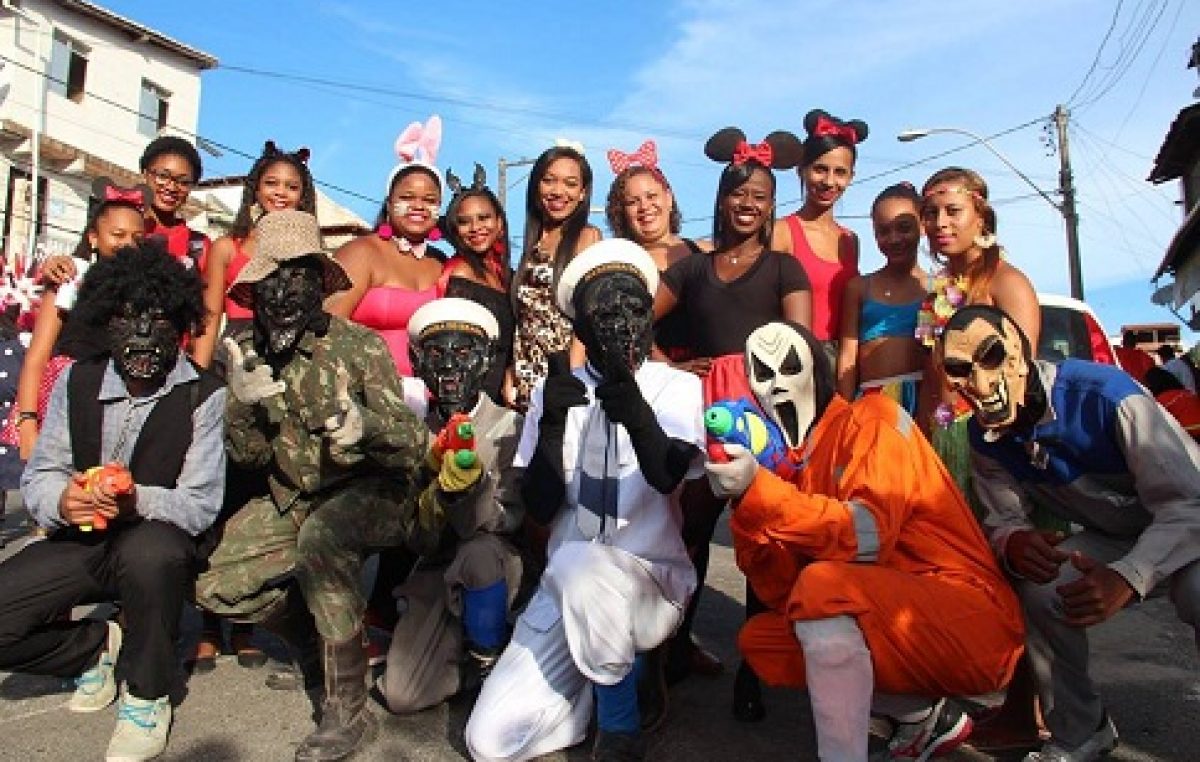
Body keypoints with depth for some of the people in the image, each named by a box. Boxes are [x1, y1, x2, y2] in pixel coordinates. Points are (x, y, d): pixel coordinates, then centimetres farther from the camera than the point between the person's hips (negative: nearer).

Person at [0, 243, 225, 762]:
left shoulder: (204, 397, -14)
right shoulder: (76, 382, 2)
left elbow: (200, 505, -17)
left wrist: (135, 499, -37)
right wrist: (62, 500, -22)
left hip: (158, 546, -4)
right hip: (80, 542, 5)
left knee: (149, 551, -39)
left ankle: (146, 692, -12)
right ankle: (97, 647, 16)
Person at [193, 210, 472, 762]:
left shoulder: (356, 344, -15)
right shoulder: (248, 352, -2)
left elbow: (411, 444, -19)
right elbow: (247, 457, 0)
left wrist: (365, 425, -41)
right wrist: (243, 403, -21)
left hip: (372, 490, -6)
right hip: (292, 499, 6)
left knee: (321, 535, -35)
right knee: (215, 585, -5)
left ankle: (349, 710, -19)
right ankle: (316, 642, 23)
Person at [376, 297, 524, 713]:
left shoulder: (507, 425, -10)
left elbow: (510, 518, -16)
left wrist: (471, 489, -37)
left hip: (494, 565, -2)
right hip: (433, 567, 3)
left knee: (479, 552, -37)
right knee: (400, 695, -12)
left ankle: (487, 659, -10)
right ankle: (459, 645, 18)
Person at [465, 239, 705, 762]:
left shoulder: (677, 388, -2)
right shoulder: (555, 393, 4)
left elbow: (667, 477, -20)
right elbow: (540, 508, -3)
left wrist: (638, 416, -40)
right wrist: (552, 425, -19)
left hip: (653, 580, -2)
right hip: (566, 586, 3)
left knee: (579, 564, -38)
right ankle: (623, 676, 14)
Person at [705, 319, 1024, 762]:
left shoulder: (873, 420, -8)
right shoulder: (788, 465, 8)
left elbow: (868, 536, -25)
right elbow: (781, 593, 1)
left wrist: (758, 490, -32)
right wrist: (744, 507, -14)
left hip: (972, 623, -7)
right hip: (887, 629, 8)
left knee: (823, 585, -28)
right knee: (758, 641, 1)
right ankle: (924, 716, 8)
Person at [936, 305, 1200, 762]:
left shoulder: (1104, 394, -31)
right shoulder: (985, 438, -13)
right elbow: (1003, 520, -6)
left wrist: (1127, 577, -44)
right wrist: (1014, 543, -32)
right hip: (1108, 540, 4)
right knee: (1039, 588, -21)